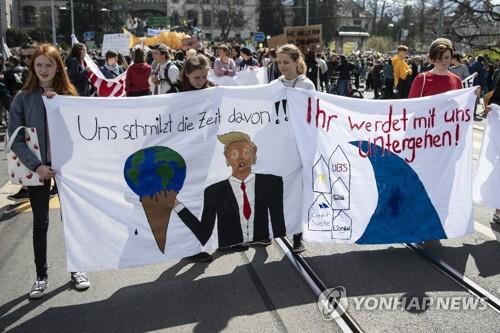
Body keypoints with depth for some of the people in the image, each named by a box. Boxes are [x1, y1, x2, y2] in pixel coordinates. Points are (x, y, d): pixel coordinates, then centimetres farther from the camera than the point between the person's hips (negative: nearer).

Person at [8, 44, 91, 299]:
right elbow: (16, 139, -6)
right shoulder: (23, 98, -2)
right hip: (37, 167, -1)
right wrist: (36, 165, -17)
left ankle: (76, 269, 24)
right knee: (40, 222, 7)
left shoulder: (69, 94, 3)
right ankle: (41, 276, 20)